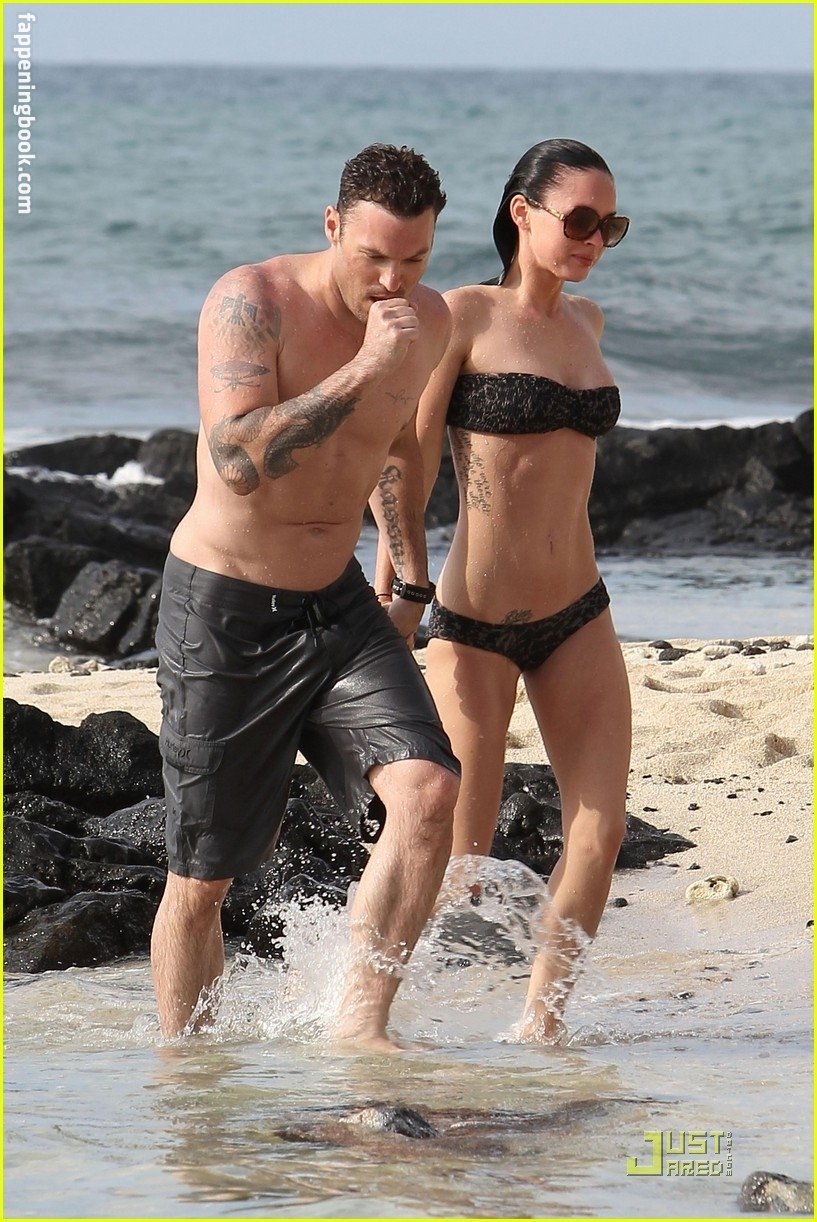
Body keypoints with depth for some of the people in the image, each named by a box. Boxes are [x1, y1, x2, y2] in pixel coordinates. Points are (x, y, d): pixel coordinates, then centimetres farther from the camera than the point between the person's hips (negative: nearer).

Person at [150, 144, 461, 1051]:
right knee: (202, 878, 3)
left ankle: (360, 1024, -11)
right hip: (224, 612, -5)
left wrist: (412, 585, 22)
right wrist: (361, 371, -34)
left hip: (339, 608, 5)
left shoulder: (426, 323, 1)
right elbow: (237, 458, -33)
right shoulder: (251, 303, -19)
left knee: (428, 793, -20)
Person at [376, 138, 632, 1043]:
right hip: (475, 625, -5)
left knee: (601, 828, -6)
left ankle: (539, 1023, 5)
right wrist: (385, 597, -11)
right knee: (460, 863, -1)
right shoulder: (465, 315, -7)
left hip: (576, 618, 6)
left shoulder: (585, 324, 11)